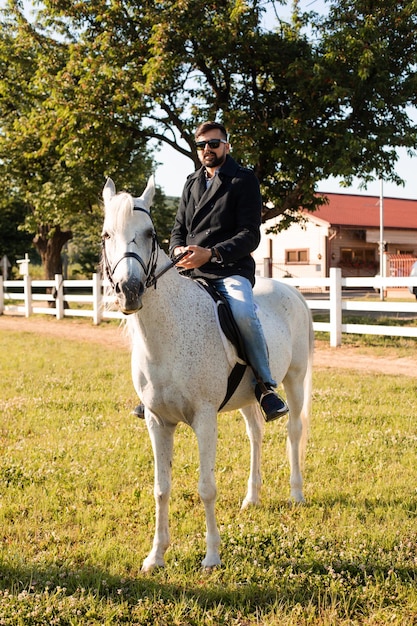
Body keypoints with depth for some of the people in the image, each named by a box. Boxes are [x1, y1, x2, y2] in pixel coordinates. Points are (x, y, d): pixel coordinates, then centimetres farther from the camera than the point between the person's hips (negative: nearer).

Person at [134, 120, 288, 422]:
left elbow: (250, 235, -7)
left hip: (232, 270, -6)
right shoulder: (192, 183, 21)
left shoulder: (244, 180, 2)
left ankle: (266, 385, -22)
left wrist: (211, 253, -20)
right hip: (192, 272, 6)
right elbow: (179, 228, 22)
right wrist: (179, 251, -3)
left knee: (243, 312, -35)